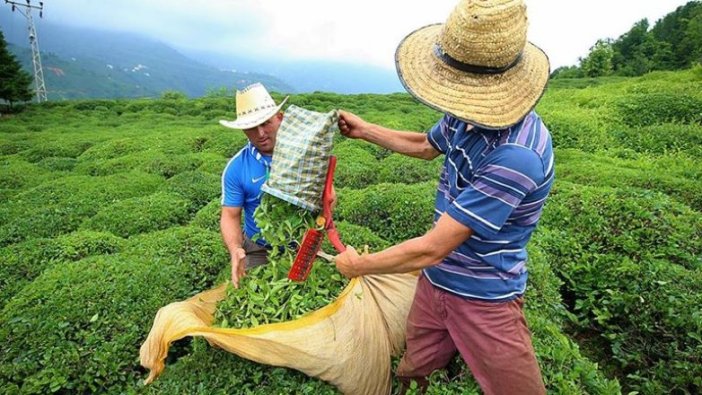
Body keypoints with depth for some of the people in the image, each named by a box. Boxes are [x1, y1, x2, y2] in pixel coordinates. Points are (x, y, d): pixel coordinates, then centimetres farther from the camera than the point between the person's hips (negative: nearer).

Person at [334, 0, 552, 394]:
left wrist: (359, 264, -15)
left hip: (485, 301, -6)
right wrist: (364, 129, 18)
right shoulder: (465, 116, -8)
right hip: (435, 282, 7)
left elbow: (431, 249, -30)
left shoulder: (516, 155, -34)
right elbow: (426, 145, 17)